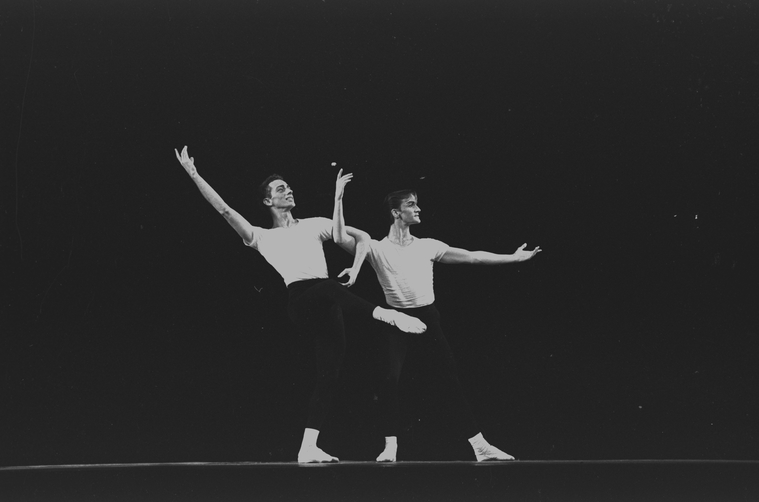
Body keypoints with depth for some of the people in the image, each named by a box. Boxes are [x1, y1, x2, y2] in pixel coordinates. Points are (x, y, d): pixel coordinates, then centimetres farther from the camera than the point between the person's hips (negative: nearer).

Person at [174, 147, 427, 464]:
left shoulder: (314, 224, 24)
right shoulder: (261, 238, 18)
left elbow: (361, 237, 25)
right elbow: (224, 209, 11)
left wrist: (356, 267, 7)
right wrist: (194, 176, 5)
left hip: (327, 307, 2)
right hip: (301, 301, -2)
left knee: (328, 376, -8)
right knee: (329, 288, -37)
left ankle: (308, 448, -8)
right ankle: (386, 315, -42)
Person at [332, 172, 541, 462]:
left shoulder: (427, 246, 8)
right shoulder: (378, 249, 0)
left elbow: (472, 257, 9)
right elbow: (340, 238, -13)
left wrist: (513, 258, 7)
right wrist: (339, 199, -18)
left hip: (428, 317, 3)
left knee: (452, 378, 2)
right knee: (392, 379, -16)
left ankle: (479, 446, 6)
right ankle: (390, 447, -4)